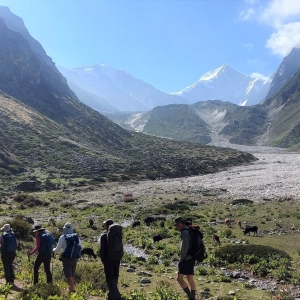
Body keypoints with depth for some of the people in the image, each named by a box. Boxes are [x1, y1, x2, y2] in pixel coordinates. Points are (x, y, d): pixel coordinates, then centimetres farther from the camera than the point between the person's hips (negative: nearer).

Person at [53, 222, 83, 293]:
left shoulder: (63, 237, -12)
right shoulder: (76, 236, 0)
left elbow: (57, 249, -7)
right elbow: (81, 247, 8)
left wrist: (53, 250, 15)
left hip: (67, 258, -4)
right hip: (75, 258, 5)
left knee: (68, 275, 3)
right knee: (72, 274, 20)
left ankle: (72, 289, -2)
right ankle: (72, 287, 30)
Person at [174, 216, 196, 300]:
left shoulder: (184, 232, -13)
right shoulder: (190, 232, 17)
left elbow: (184, 247, -22)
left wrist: (181, 259, -15)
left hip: (186, 259, -10)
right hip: (191, 258, 10)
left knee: (179, 278, -10)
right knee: (190, 280, 11)